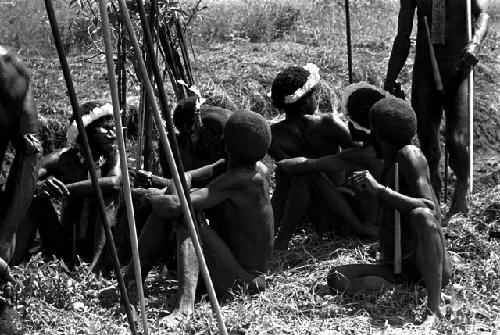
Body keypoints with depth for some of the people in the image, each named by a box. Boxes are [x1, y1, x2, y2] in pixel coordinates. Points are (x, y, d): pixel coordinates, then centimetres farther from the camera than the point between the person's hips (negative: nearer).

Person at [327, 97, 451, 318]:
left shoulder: (410, 155, -7)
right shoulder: (388, 164, 17)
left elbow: (430, 210, -22)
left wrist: (379, 189, -24)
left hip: (431, 266, -8)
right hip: (396, 268, 8)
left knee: (422, 215, -38)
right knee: (336, 278, -10)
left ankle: (434, 308, -37)